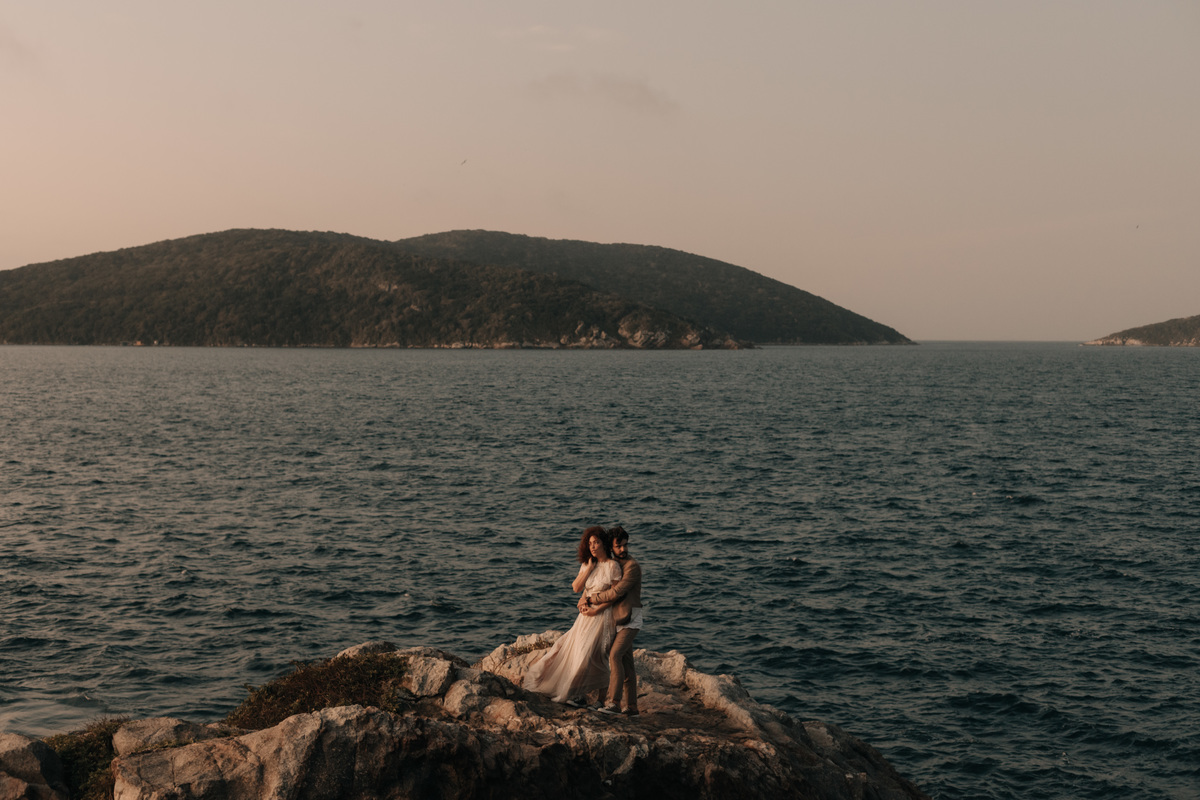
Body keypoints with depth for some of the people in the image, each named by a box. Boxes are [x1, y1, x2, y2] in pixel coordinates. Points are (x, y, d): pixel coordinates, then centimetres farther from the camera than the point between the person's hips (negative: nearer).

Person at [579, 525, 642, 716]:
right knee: (626, 663, 9)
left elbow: (617, 592, -21)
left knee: (615, 655, -22)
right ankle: (631, 707, 12)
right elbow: (592, 585, 14)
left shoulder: (632, 566, -13)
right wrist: (584, 601, -6)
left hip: (630, 620, -8)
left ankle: (613, 701, -25)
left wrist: (592, 599, -13)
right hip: (618, 621, 8)